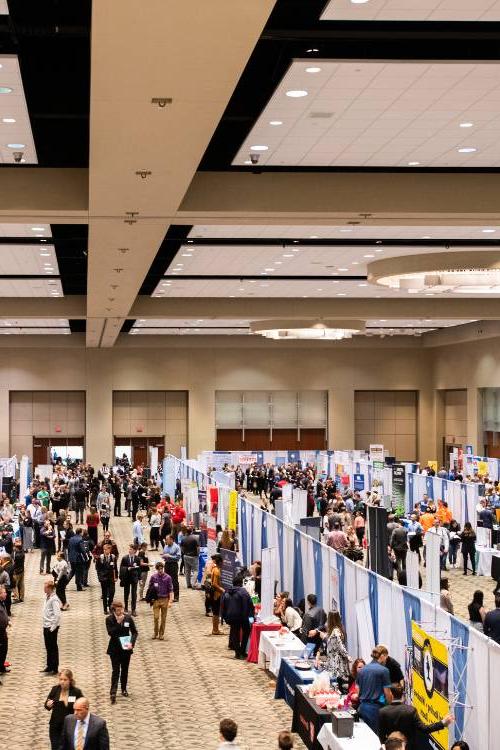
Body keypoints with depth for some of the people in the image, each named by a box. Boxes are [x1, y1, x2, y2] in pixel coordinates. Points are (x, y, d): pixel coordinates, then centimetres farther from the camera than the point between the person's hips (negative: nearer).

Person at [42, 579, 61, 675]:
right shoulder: (47, 597, 7)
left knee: (53, 647, 2)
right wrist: (46, 625, 14)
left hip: (52, 627, -9)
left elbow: (57, 615, -25)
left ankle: (55, 668, 11)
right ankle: (49, 666, 28)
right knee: (48, 647, 17)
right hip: (46, 626, 9)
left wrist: (53, 627, -20)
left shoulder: (54, 599, -20)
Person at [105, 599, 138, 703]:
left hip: (126, 648, 3)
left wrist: (132, 643, -12)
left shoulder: (128, 618, -3)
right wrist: (118, 622, -26)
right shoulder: (109, 619, -10)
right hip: (115, 649, -3)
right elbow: (110, 632, -21)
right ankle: (113, 693, -11)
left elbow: (134, 632, 2)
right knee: (116, 670, -9)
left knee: (125, 670, 14)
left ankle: (124, 689, 30)